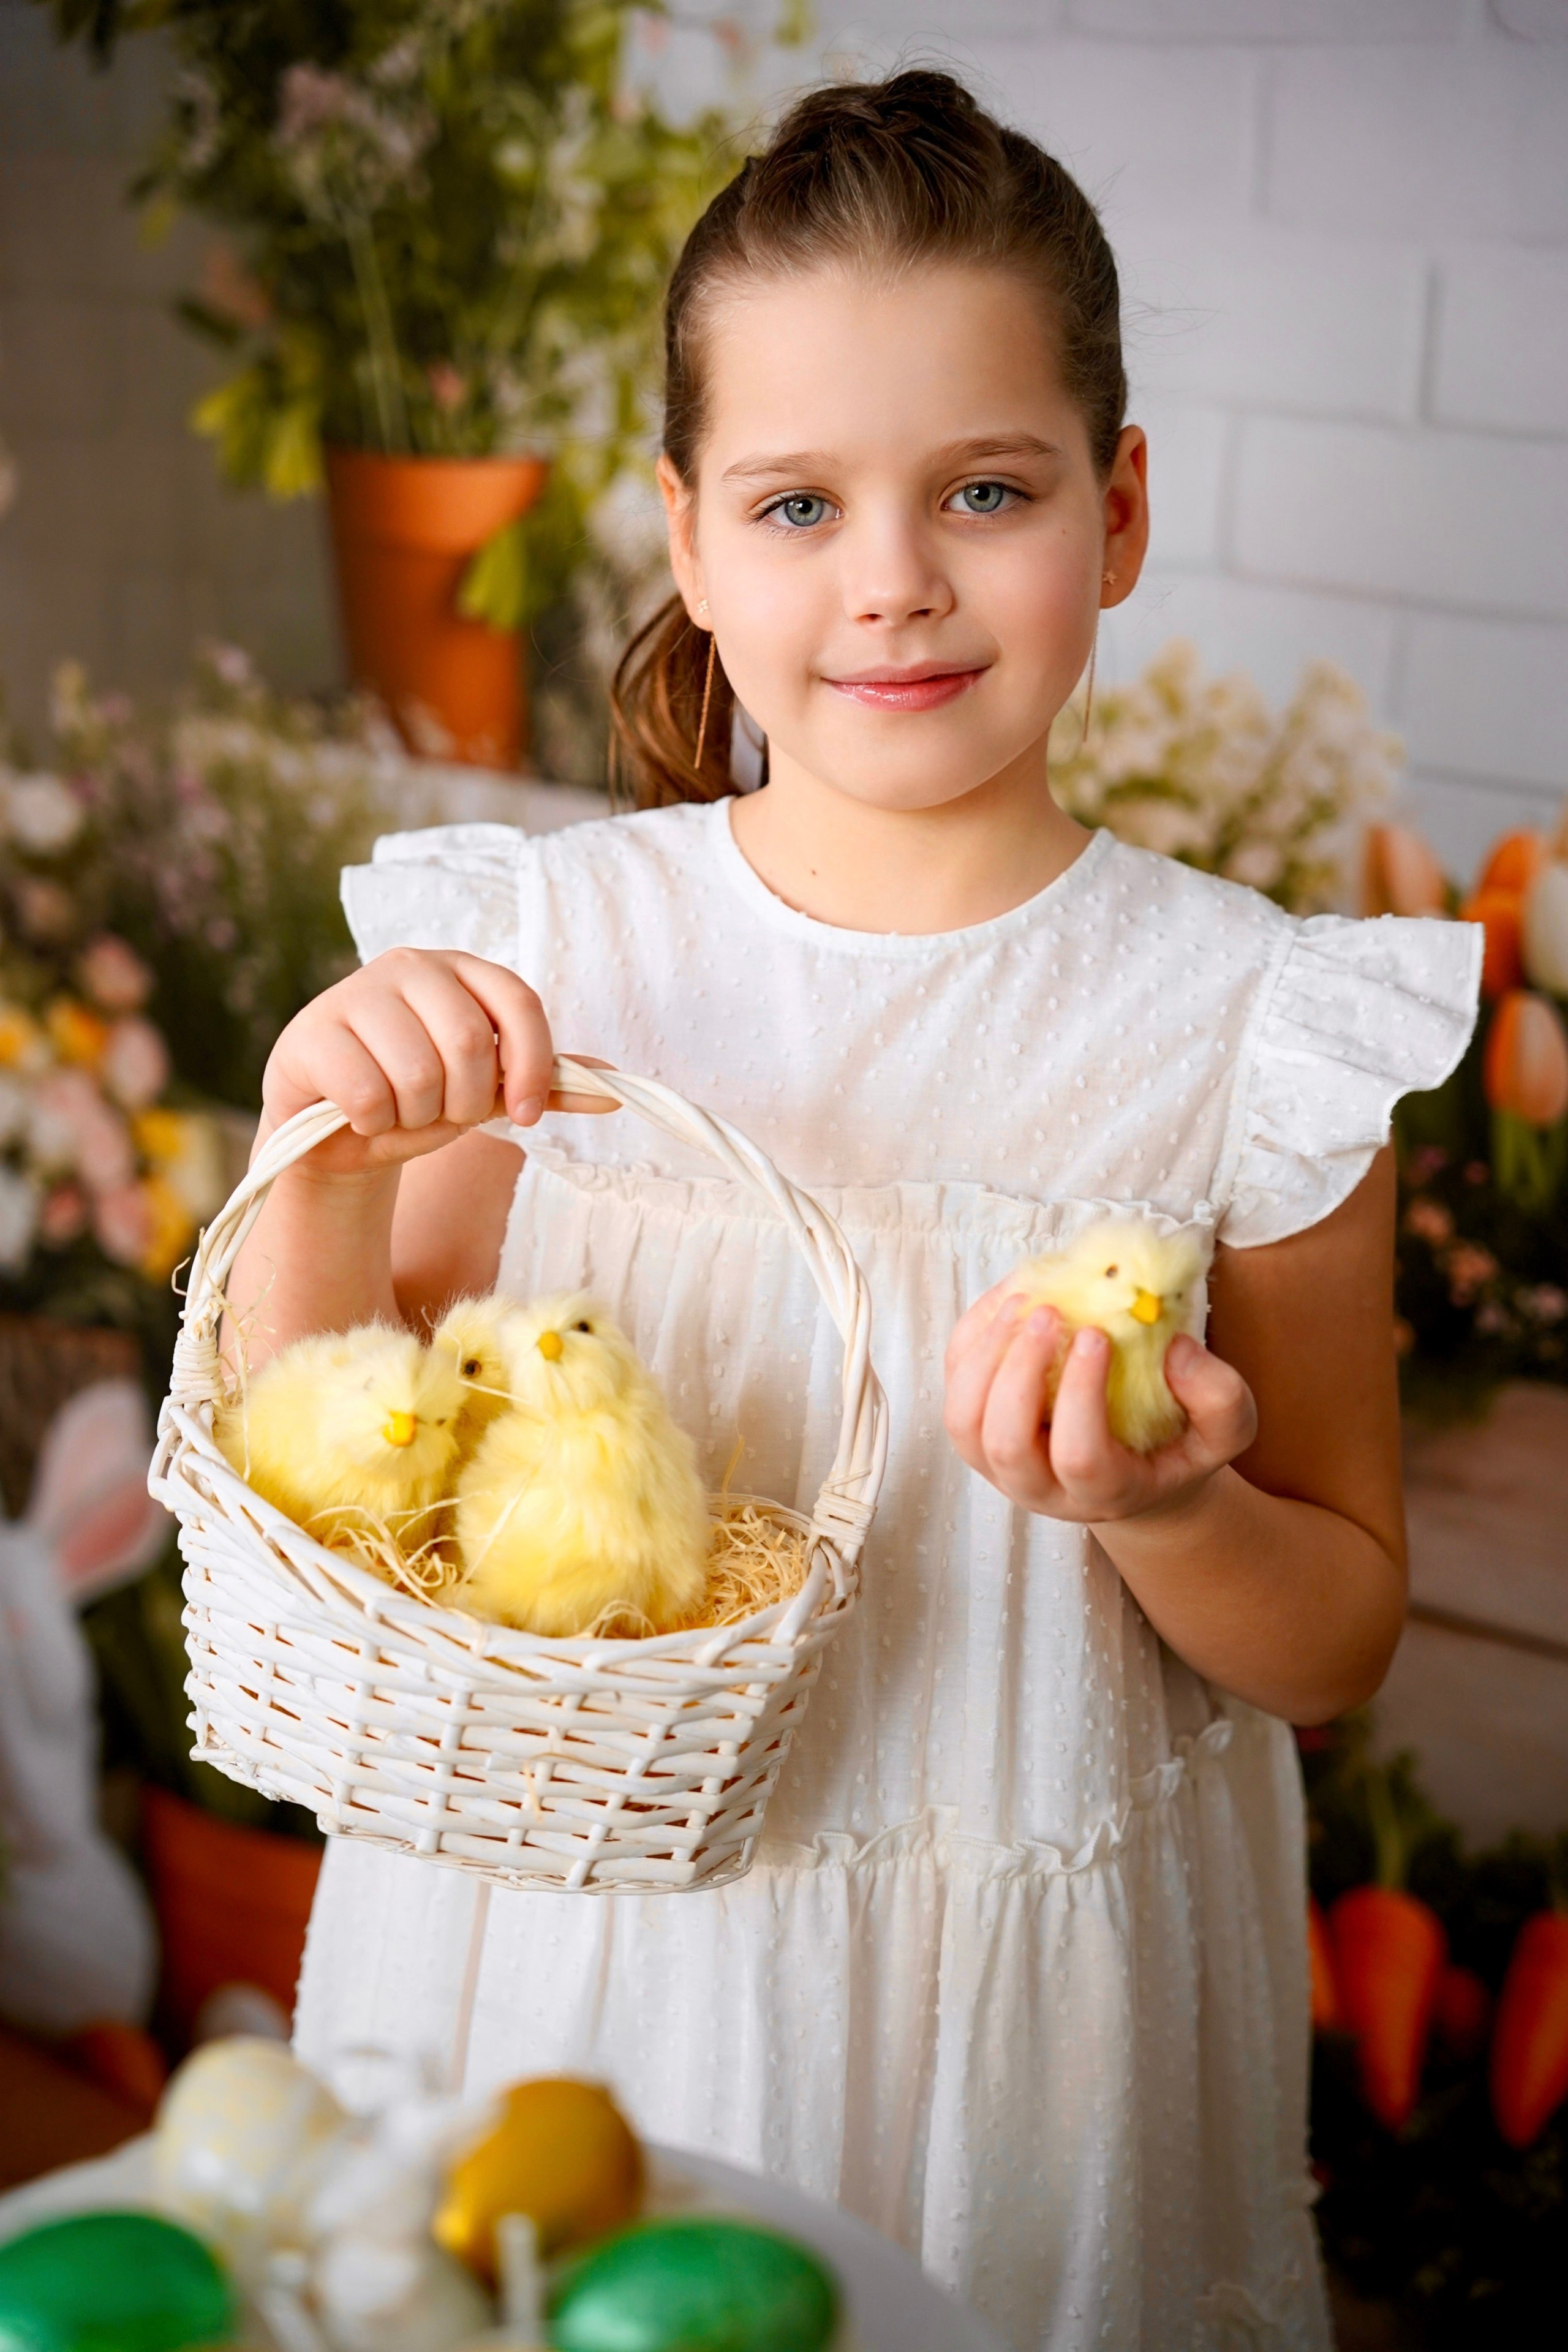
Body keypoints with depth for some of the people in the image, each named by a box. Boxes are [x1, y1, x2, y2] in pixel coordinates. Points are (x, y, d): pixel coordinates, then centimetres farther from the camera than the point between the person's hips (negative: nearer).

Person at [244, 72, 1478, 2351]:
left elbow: (1336, 1648, -2)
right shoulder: (523, 956, -7)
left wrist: (1164, 1511, -22)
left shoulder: (1252, 1023, -11)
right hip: (563, 1956, 2)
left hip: (1024, 2004, -1)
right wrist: (328, 1169, -19)